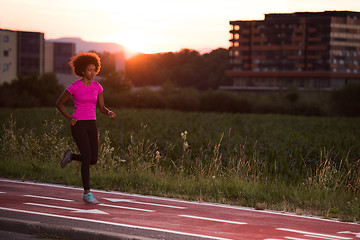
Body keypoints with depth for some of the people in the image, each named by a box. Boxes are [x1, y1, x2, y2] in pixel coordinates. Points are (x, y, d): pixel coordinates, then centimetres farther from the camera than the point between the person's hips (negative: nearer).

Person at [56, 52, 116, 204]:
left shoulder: (97, 87, 6)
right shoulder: (74, 87, -8)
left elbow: (102, 108, 10)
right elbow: (59, 103, 3)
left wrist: (110, 113, -13)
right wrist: (69, 118, -10)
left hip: (91, 125, 6)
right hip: (78, 125, -6)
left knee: (93, 160, 2)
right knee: (87, 157, -17)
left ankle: (70, 156, 33)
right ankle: (87, 194, -8)